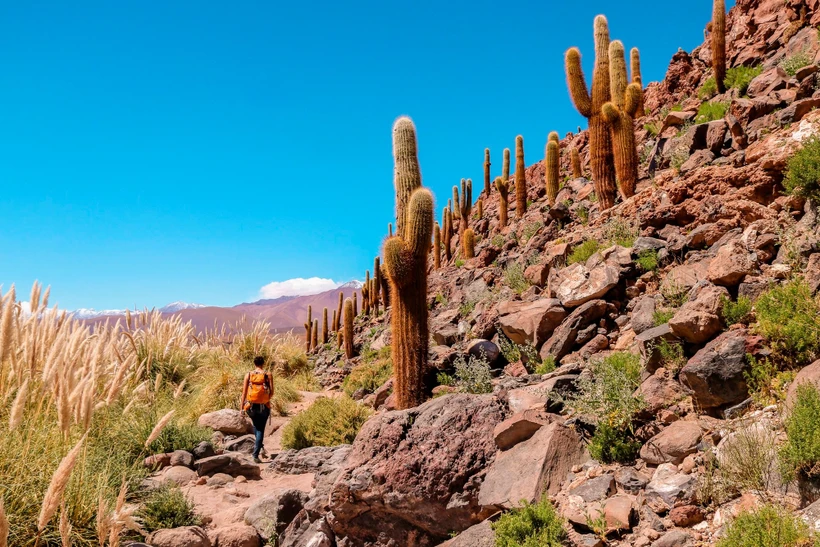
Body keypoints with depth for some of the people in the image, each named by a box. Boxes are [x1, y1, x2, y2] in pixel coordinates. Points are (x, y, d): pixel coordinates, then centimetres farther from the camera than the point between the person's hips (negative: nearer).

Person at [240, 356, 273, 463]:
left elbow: (244, 392, -2)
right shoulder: (268, 375, -4)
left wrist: (242, 407, 3)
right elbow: (271, 392, -6)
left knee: (256, 425, 28)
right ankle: (255, 454, -2)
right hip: (264, 406, -2)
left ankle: (258, 446, 24)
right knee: (261, 429, 5)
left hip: (251, 406, 2)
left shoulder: (248, 375, -1)